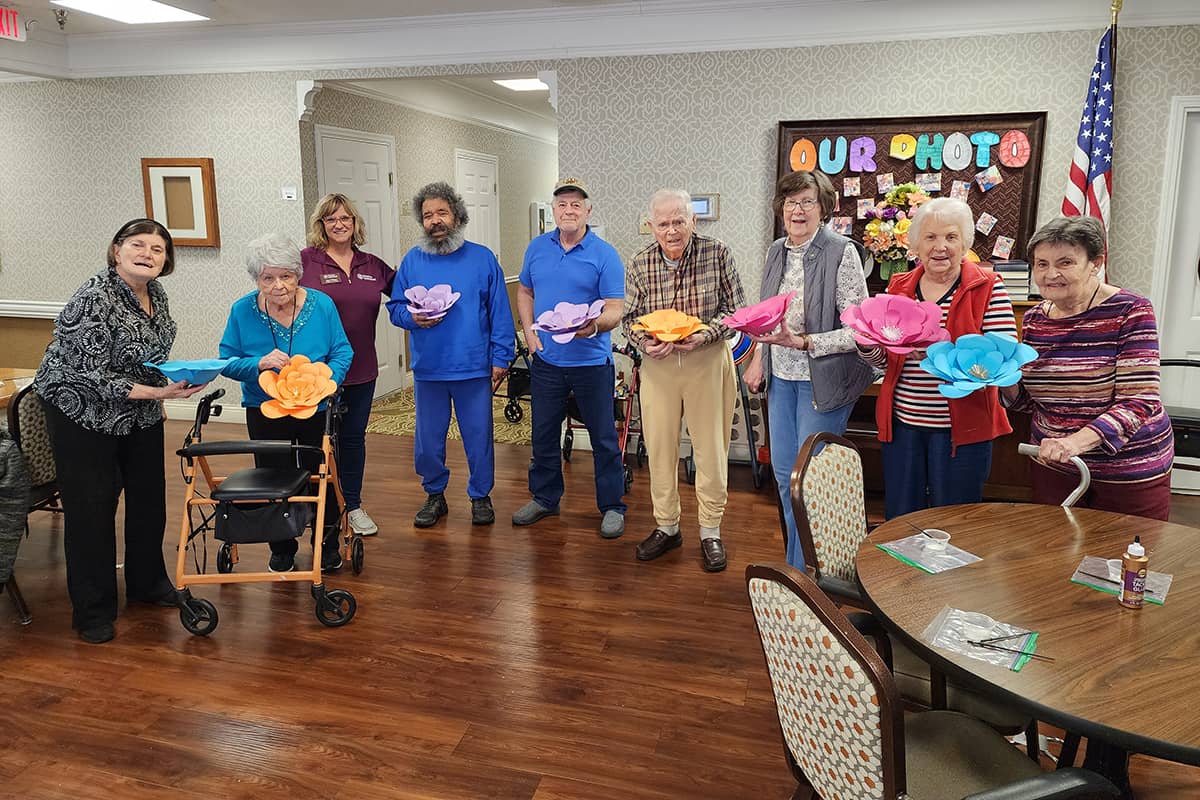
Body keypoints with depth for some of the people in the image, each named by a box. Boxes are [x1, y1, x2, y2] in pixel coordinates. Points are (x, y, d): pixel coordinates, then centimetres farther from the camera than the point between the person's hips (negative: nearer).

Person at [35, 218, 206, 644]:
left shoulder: (156, 293, -2)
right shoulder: (95, 300, -26)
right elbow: (93, 377, -27)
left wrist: (177, 379, 13)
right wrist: (159, 392, -30)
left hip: (140, 413, 8)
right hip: (84, 412, -7)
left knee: (149, 497, 15)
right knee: (91, 509, 0)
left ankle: (147, 583, 34)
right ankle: (93, 611, 14)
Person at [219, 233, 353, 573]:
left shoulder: (321, 304, -10)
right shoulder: (242, 312, -9)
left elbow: (342, 351, -6)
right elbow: (227, 363, -6)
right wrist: (259, 363, -26)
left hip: (317, 411, 0)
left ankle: (327, 545, 32)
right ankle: (281, 548, 30)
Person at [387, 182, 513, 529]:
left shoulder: (482, 258, 1)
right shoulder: (412, 260, 5)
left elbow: (500, 313, 0)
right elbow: (395, 307, 8)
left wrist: (501, 358, -4)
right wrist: (412, 317, -14)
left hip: (474, 368, -1)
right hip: (428, 369, 2)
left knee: (479, 436, 7)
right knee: (428, 439, 10)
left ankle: (480, 496, 25)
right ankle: (435, 495, 29)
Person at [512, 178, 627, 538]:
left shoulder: (605, 255, -8)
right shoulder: (537, 248, 6)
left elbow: (615, 309, -12)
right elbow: (525, 292, 16)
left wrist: (595, 325, -33)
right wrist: (529, 332, 2)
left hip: (591, 361, -4)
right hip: (546, 360, 4)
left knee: (603, 438, 4)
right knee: (543, 434, 14)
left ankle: (612, 506, 18)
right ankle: (544, 498, 32)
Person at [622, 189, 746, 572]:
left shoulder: (717, 254, -7)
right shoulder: (640, 265, -2)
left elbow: (735, 309, -4)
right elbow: (629, 317, 5)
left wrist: (704, 334, -21)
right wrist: (644, 341, -16)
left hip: (708, 360, -2)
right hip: (658, 362, 2)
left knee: (710, 448, 3)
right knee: (659, 447, 8)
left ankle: (711, 532, 19)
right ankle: (667, 526, 25)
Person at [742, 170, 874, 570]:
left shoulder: (842, 253, -14)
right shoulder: (777, 251, 8)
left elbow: (859, 330, -17)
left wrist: (802, 342, -23)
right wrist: (759, 358, 9)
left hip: (822, 381, -7)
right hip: (781, 377, 7)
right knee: (784, 474, 13)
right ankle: (797, 562, 30)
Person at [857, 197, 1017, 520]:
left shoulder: (988, 287, -4)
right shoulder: (899, 286, 8)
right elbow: (881, 359, 12)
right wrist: (867, 341, -11)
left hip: (960, 428, -3)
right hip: (902, 422, 4)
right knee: (899, 525, 13)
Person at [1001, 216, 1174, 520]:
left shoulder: (1130, 311, -14)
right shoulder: (1035, 318, 1)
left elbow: (1139, 401, -22)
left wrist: (1078, 440, -36)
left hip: (1130, 470, -4)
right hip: (1053, 465, 4)